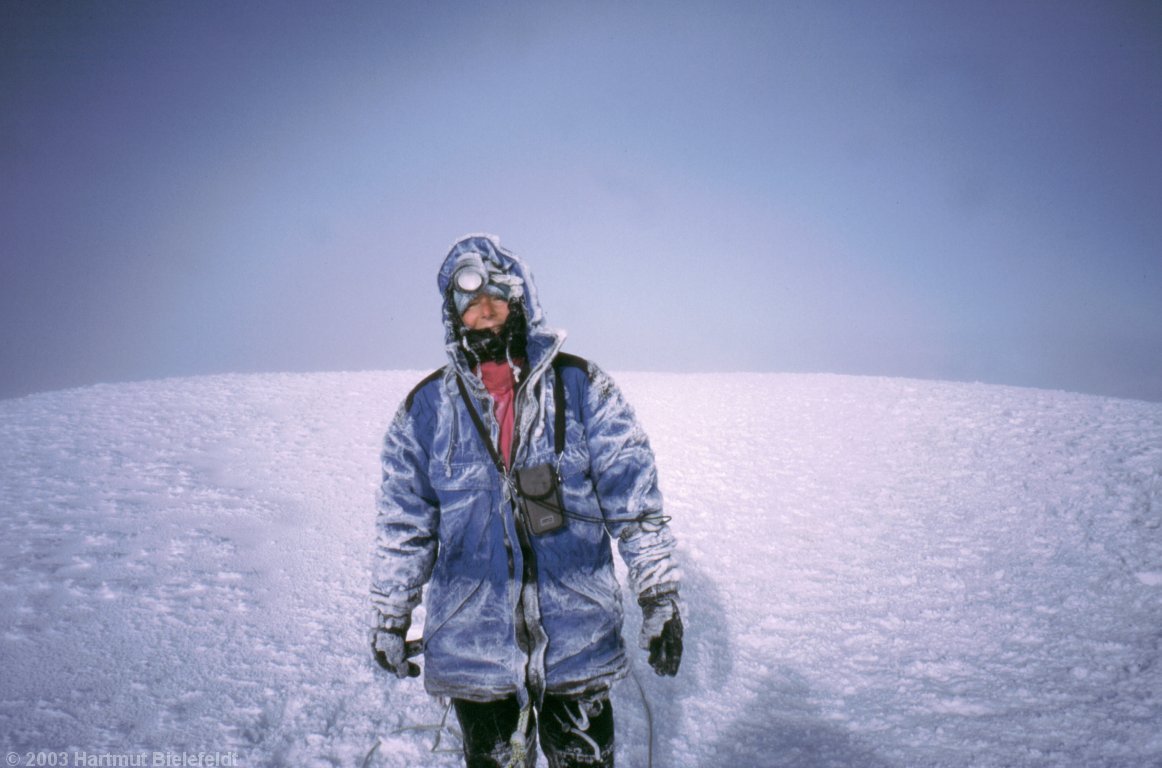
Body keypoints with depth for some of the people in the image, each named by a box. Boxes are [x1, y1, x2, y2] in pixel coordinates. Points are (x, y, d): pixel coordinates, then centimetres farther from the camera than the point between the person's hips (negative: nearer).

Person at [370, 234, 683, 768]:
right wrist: (390, 619, 11)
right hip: (470, 643, 1)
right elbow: (403, 525, 7)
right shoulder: (425, 408, 1)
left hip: (578, 640, -1)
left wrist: (660, 599, -4)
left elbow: (634, 498, -2)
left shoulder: (581, 387, -3)